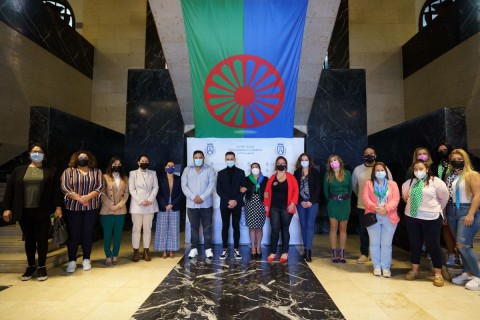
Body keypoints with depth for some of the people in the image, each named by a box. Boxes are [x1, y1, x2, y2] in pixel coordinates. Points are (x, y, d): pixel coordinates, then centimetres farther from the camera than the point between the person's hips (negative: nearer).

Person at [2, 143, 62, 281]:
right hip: (24, 211, 2)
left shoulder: (51, 171, 5)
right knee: (29, 239, 11)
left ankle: (42, 267, 16)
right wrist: (7, 208, 1)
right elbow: (9, 190, 8)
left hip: (43, 212, -2)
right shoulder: (19, 170, 9)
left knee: (42, 239, 3)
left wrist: (58, 207, -8)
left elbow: (56, 190, -1)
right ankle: (30, 266, 25)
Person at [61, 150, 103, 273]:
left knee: (88, 234, 6)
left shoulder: (96, 171, 8)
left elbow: (100, 187, -3)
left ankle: (86, 260, 16)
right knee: (73, 235, 2)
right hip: (72, 207, -1)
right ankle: (72, 261, 12)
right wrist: (79, 198, -16)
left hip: (91, 208, 1)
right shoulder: (69, 171, 5)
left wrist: (87, 197, -17)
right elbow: (64, 187, -7)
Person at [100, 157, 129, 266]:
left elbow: (126, 193, 6)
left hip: (121, 210, 3)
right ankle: (108, 256, 11)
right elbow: (103, 193, -4)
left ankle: (115, 256, 14)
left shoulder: (125, 178, 11)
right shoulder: (105, 177, 2)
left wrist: (119, 205, -8)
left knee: (118, 234, 5)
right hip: (107, 210, -2)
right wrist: (111, 205, -12)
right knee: (107, 234, 0)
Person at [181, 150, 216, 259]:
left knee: (207, 227, 5)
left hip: (206, 204, -1)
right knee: (194, 227, 10)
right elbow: (184, 186, -1)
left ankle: (208, 248, 14)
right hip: (192, 204, 1)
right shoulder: (187, 170, 7)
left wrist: (202, 197, -16)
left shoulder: (210, 170, 3)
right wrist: (193, 197, -13)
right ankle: (194, 248, 20)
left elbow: (212, 185, -7)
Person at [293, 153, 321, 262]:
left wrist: (311, 201, -11)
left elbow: (317, 188, -3)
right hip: (301, 203, 2)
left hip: (312, 203, -2)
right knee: (303, 225, 6)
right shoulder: (297, 173, 7)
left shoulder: (315, 172, 2)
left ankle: (308, 250, -5)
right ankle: (305, 249, 14)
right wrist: (301, 201, -8)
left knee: (310, 225, -6)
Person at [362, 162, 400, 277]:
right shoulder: (368, 183, 7)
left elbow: (396, 199, -3)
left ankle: (386, 267, 15)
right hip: (373, 216, 0)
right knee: (374, 243, 5)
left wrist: (386, 209, -18)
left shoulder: (392, 184, 9)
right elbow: (365, 198, -4)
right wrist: (375, 208, -18)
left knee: (386, 244, 4)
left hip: (389, 218, 1)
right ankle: (377, 266, 17)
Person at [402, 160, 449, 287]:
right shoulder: (409, 183, 6)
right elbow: (405, 196, 23)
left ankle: (438, 274, 18)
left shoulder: (436, 182, -7)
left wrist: (436, 210, 10)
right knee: (414, 244, 11)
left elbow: (444, 198, 2)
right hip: (411, 217, 4)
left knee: (433, 245, 3)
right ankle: (414, 270, 24)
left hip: (431, 218, -4)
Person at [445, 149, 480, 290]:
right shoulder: (451, 177, 11)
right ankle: (468, 272, 24)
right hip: (452, 212, 6)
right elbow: (447, 195, 10)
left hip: (466, 211, -6)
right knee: (460, 246, 11)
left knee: (463, 245, -11)